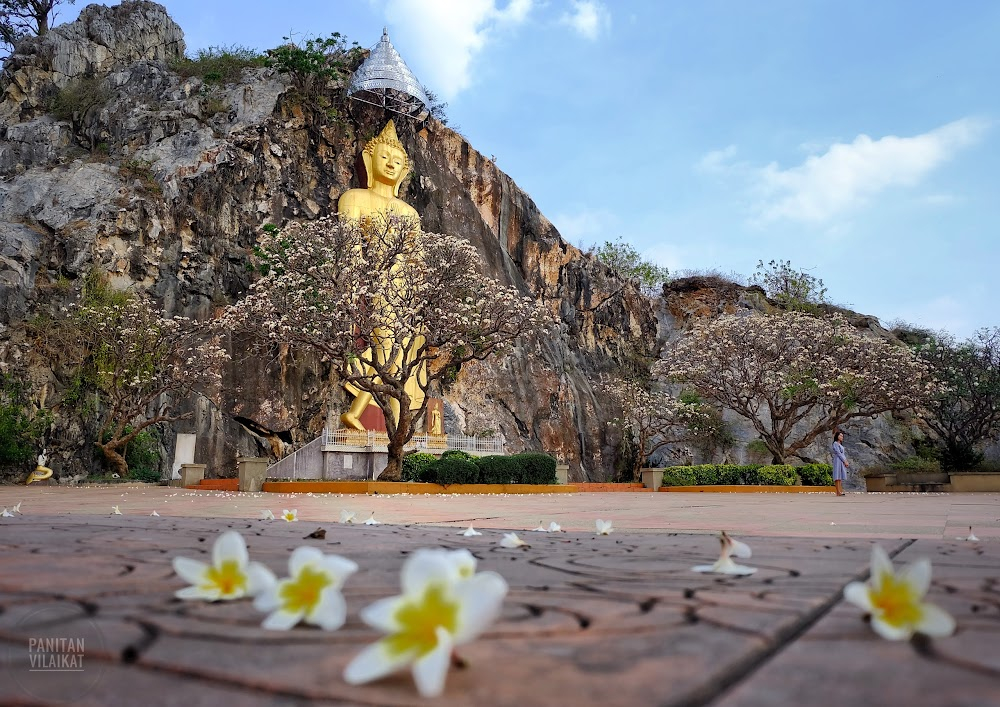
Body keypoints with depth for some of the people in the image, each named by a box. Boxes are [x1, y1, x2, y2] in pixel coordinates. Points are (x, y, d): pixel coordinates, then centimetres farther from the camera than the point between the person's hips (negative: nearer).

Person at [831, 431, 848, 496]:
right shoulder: (835, 443, -5)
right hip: (838, 461, -9)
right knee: (838, 477, -11)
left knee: (840, 477, 6)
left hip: (842, 462, 9)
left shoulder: (840, 445, 23)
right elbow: (838, 453, -12)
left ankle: (840, 491, 5)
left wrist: (846, 461, 5)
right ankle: (838, 492, -15)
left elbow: (843, 454, 19)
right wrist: (845, 461, -14)